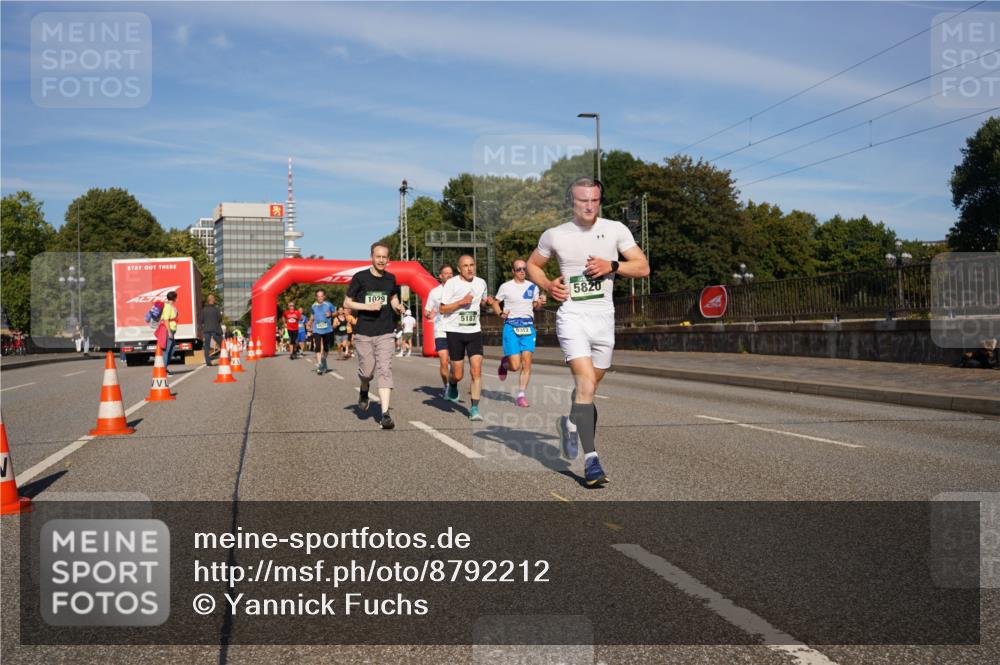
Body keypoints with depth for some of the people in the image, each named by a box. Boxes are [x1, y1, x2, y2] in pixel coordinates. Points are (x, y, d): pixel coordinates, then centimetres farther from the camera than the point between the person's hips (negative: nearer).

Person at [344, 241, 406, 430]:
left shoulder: (390, 278, 7)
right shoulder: (360, 277, -4)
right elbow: (347, 303, 0)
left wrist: (397, 306, 3)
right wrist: (367, 306, -14)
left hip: (385, 333, 2)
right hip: (363, 333, -2)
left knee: (385, 370, -9)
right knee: (367, 371, 3)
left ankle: (385, 413, -12)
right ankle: (364, 390, 39)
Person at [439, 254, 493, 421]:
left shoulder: (481, 283, 6)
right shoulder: (451, 283, -7)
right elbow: (442, 309, -8)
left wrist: (487, 300, 3)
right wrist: (461, 302, -19)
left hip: (474, 331, 3)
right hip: (455, 332, -3)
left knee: (476, 370, -12)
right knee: (458, 375, 3)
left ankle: (474, 408, -6)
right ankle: (452, 385, 41)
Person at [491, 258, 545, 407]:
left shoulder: (533, 287, 9)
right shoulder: (506, 287, 0)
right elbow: (495, 303, 8)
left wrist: (540, 302, -2)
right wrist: (500, 314, -11)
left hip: (528, 326, 3)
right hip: (511, 326, -3)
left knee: (526, 362, -7)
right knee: (515, 366, -9)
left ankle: (521, 395, 3)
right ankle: (504, 362, 28)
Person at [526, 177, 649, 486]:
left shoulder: (616, 230, 3)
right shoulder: (554, 235, 1)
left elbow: (643, 267, 2)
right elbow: (532, 265, 16)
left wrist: (612, 266, -14)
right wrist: (548, 285, -3)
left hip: (603, 317, 3)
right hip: (572, 316, -3)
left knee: (589, 386, 13)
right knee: (586, 383, -18)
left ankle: (571, 423, 45)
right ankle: (591, 460, -17)